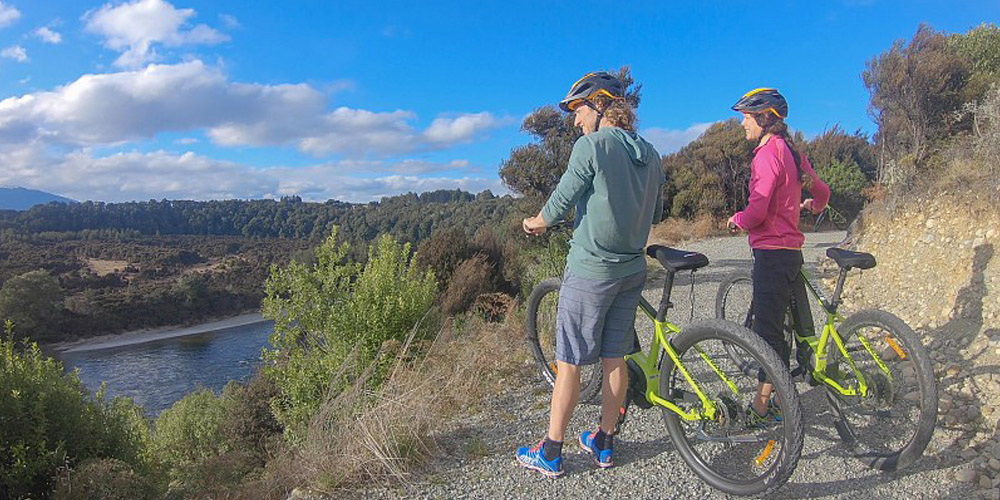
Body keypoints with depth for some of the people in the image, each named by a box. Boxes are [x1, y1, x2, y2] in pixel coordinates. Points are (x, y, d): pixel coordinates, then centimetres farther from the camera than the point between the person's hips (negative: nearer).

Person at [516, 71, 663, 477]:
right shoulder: (650, 154, 9)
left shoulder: (592, 145, -13)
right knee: (615, 359, 14)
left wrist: (536, 222, 9)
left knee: (568, 363, 2)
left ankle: (550, 454, 12)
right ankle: (604, 444, 26)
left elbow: (560, 202, -11)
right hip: (632, 270, 7)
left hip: (590, 271, -7)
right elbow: (655, 213, 16)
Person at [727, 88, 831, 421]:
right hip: (792, 251, 10)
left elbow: (757, 210, -22)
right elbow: (822, 191, 26)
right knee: (797, 324, 14)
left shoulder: (768, 152, -14)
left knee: (768, 330, -5)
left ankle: (762, 406, 2)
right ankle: (783, 399, 25)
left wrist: (737, 220, -1)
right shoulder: (792, 151, 13)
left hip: (771, 253, -10)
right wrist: (812, 206, 48)